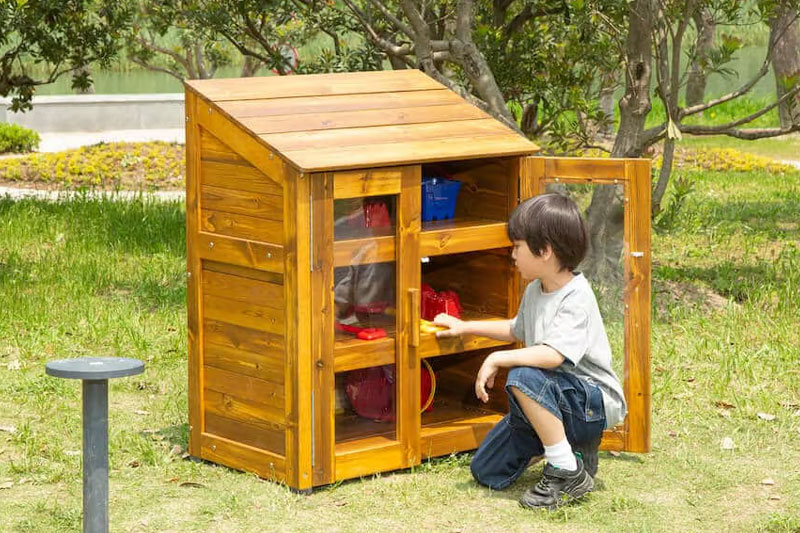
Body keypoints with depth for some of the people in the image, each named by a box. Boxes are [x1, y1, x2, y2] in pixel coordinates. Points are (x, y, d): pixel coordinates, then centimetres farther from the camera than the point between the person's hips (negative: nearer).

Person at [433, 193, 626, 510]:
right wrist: (465, 327, 26)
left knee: (523, 377, -37)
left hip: (594, 402, -9)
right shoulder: (535, 291, 6)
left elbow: (552, 355, -37)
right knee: (486, 472, 3)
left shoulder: (575, 299, -22)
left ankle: (569, 473, -23)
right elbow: (516, 331, 28)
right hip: (551, 399, 9)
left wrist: (497, 359, -29)